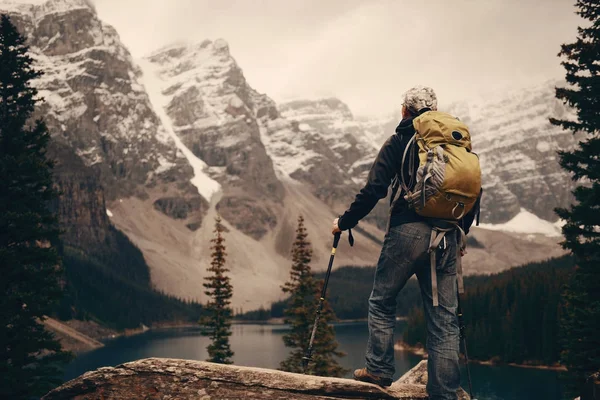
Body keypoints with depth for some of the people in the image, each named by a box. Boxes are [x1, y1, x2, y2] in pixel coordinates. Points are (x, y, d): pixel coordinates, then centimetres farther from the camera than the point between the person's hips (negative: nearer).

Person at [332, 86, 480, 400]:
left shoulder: (399, 142, 1)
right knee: (444, 317, 5)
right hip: (446, 238, 4)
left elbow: (373, 190, -5)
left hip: (408, 231, -4)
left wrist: (344, 222, 6)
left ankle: (379, 369, 15)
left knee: (382, 302, 14)